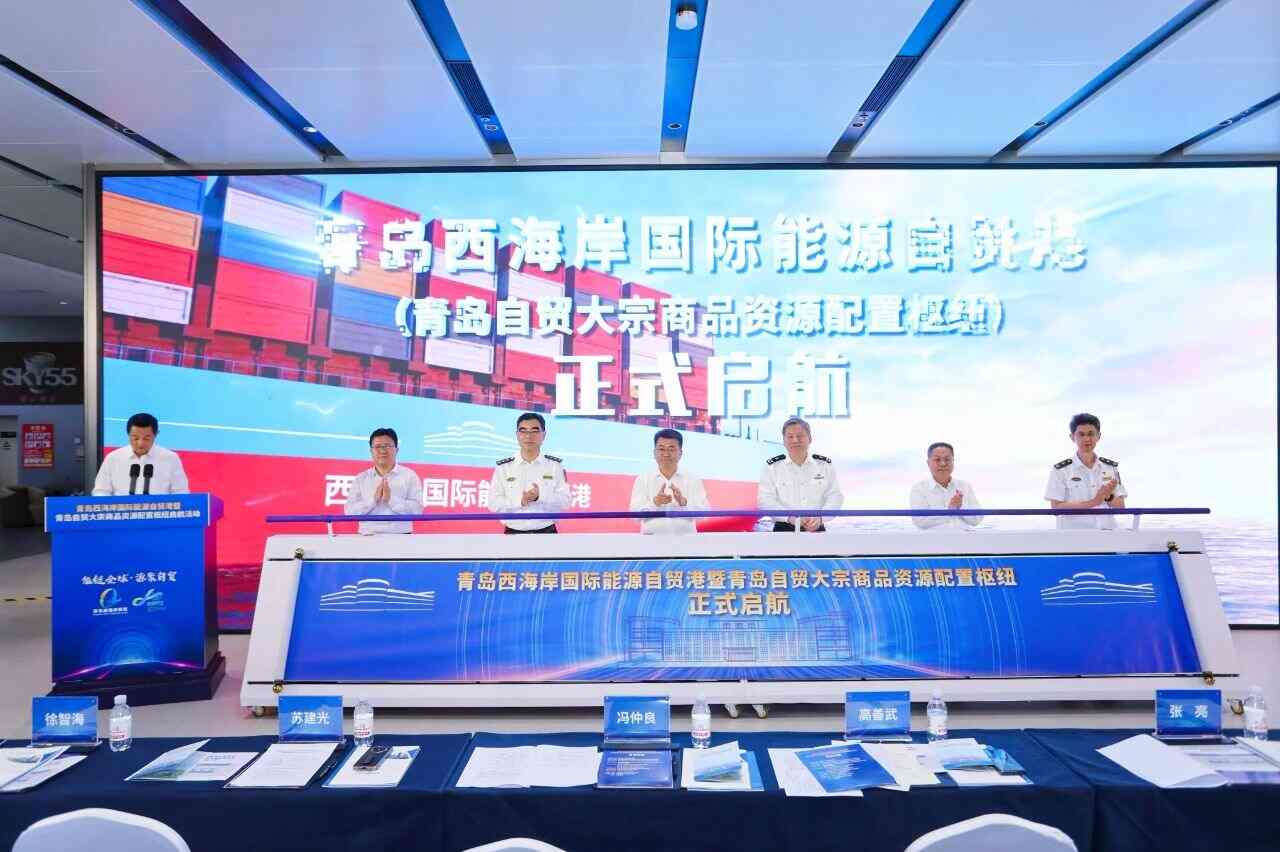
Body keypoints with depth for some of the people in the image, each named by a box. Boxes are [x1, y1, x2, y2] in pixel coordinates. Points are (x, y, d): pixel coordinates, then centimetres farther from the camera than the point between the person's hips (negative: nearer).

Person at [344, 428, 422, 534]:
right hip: (369, 537, 1)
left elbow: (417, 509, -3)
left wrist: (391, 499, -13)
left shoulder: (409, 476, 6)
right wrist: (373, 499, -9)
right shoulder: (360, 479, 13)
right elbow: (350, 511, 3)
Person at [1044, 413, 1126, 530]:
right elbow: (1056, 507, -9)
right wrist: (1093, 502, -16)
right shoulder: (1061, 470, -2)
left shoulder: (1111, 467, 10)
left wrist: (1109, 497, -12)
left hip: (1107, 530, 3)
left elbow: (1120, 507, 9)